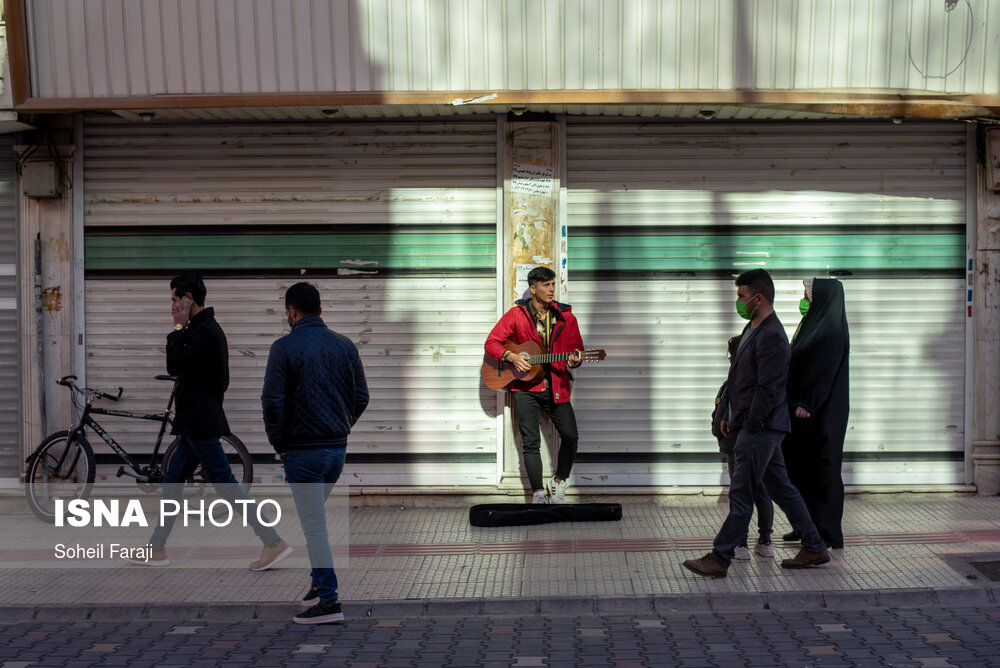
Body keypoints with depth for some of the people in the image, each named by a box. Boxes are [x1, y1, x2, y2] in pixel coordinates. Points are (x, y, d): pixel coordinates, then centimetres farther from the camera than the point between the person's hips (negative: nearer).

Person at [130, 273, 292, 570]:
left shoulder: (204, 331, -17)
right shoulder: (206, 328, 17)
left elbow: (174, 365, -18)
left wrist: (178, 327, -11)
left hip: (200, 423, -11)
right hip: (195, 422, 11)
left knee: (224, 482, -10)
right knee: (172, 483, 14)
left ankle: (274, 542, -10)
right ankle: (157, 550, 22)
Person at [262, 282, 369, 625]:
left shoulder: (285, 347, -10)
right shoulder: (345, 345, 7)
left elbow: (272, 403, -14)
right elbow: (361, 396, 8)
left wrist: (279, 445, -2)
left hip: (303, 452, -6)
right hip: (339, 448, 6)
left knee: (314, 524, -3)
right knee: (315, 518, 23)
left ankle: (328, 601, -3)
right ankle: (319, 584, 25)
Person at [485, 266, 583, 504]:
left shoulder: (565, 315, 5)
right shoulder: (516, 314, 0)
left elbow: (576, 346, 9)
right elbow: (492, 342, 2)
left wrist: (574, 359, -13)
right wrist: (512, 357, -14)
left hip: (556, 387, 2)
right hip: (525, 388, -1)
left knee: (570, 436, -10)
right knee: (530, 442, -7)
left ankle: (559, 482, 11)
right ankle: (537, 493, -1)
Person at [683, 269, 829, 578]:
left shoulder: (771, 337, -18)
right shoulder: (752, 329, 15)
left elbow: (768, 389, -21)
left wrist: (749, 426, -17)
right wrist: (731, 417, 17)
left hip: (760, 428, -10)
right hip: (760, 427, 10)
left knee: (741, 495, -6)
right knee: (781, 488, 14)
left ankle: (719, 559, -3)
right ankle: (814, 548, 21)